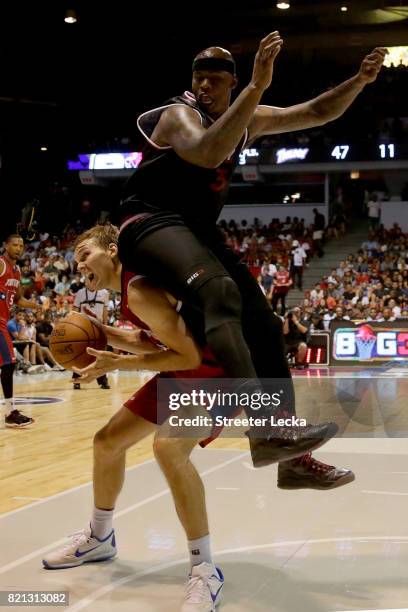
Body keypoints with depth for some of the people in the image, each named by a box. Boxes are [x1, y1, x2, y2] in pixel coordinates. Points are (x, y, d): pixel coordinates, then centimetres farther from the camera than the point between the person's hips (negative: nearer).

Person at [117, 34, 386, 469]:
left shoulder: (250, 120, 11)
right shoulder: (179, 114, -12)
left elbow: (317, 113, 13)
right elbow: (208, 154, -36)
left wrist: (360, 80, -4)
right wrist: (258, 87, -40)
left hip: (199, 231, 9)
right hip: (151, 223, -9)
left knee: (263, 322, 1)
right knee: (221, 291, -36)